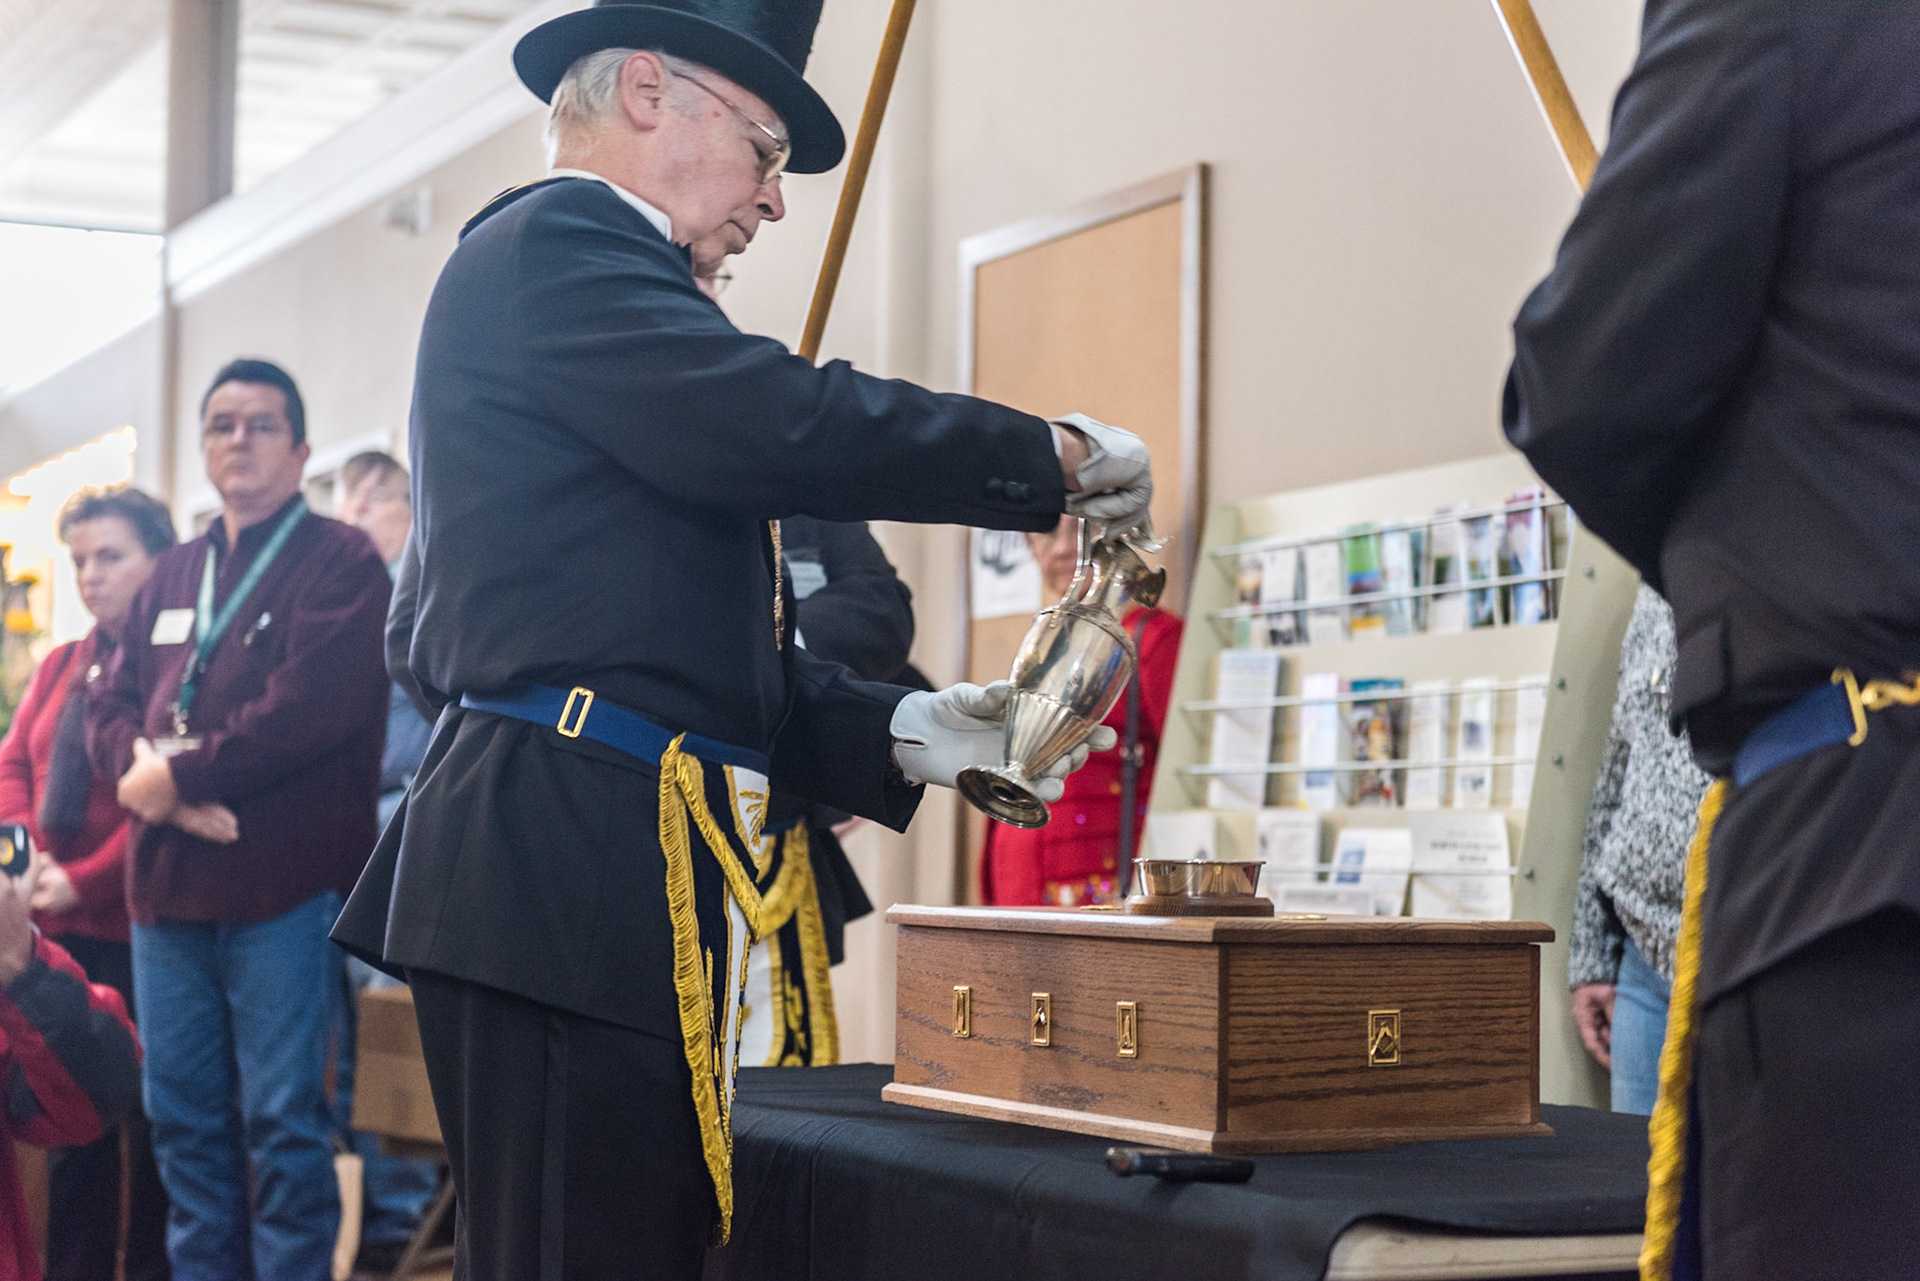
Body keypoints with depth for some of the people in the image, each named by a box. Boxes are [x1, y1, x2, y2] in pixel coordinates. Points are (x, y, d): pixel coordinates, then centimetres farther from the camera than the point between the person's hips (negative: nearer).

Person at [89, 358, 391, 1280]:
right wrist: (144, 767, -9)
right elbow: (114, 705, 13)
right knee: (183, 1116, 10)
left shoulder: (341, 562, -1)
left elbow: (314, 704, -14)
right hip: (167, 885, 6)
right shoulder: (172, 576, 20)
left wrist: (181, 773, -12)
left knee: (282, 1118, -5)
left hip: (282, 887, -6)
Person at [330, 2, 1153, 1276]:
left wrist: (901, 731, 12)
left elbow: (700, 649, 24)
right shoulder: (556, 242, -4)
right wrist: (1061, 457, -8)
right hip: (568, 868, -11)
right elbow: (781, 429, -20)